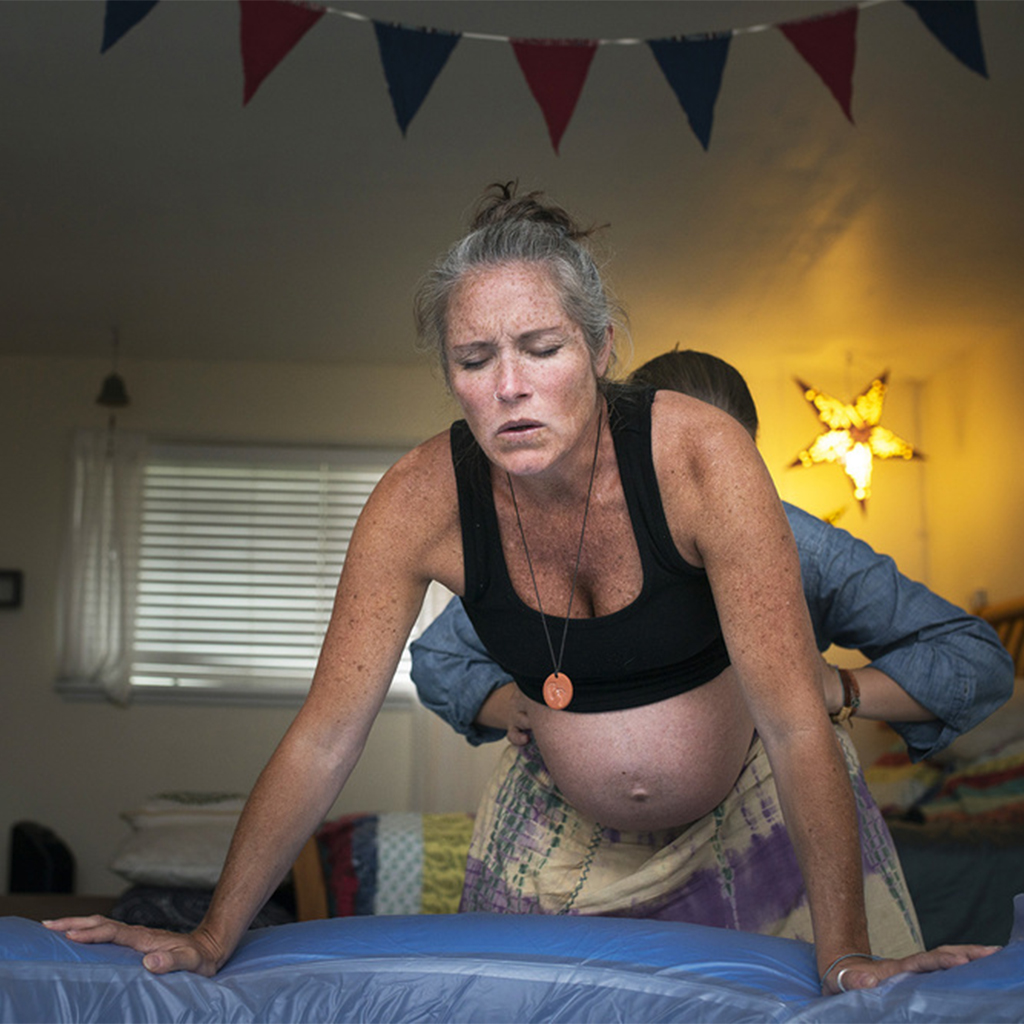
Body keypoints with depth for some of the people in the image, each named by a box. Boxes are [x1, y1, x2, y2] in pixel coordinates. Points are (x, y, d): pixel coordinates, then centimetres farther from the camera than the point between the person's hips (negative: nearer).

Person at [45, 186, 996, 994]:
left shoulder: (700, 456, -32)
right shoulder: (422, 498, -25)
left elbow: (798, 729, -30)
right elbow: (322, 738, -19)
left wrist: (846, 959, -32)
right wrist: (212, 940, -17)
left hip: (748, 791, -2)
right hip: (565, 810, 3)